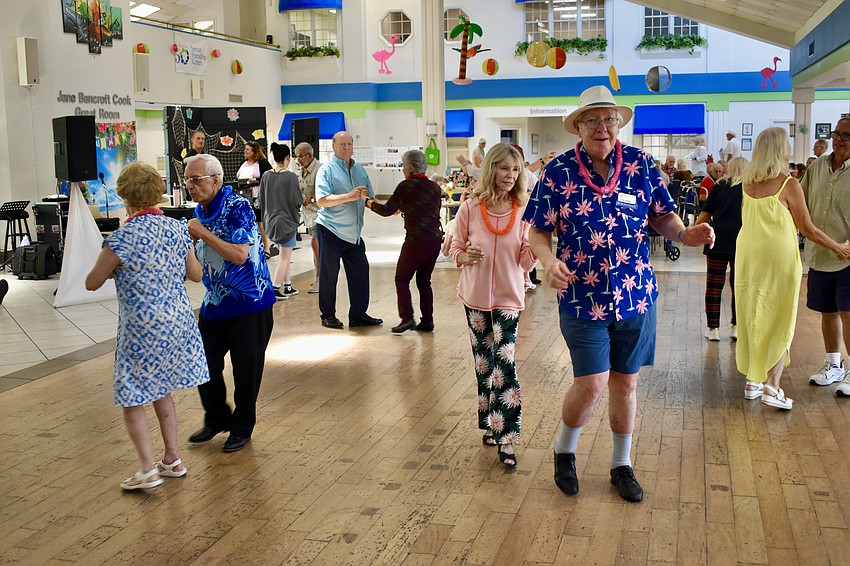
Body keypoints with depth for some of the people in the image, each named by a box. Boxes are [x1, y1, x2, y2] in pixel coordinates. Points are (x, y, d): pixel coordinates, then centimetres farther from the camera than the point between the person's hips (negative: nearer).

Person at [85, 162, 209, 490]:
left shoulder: (121, 239, -17)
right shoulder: (177, 228, -2)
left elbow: (92, 284, -5)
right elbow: (196, 274, 9)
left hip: (142, 330, -6)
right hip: (179, 324, 6)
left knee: (133, 400, 7)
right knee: (161, 391, 21)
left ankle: (148, 470, 4)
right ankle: (172, 460, 27)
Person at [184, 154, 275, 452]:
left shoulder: (237, 206, -17)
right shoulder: (201, 210, 8)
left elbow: (239, 255, -26)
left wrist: (202, 233, -22)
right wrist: (192, 239, -2)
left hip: (248, 304, -7)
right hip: (214, 303, 7)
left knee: (246, 369, 6)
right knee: (204, 363, 10)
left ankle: (242, 427, 25)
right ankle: (217, 418, 32)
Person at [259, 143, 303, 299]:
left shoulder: (266, 176, -1)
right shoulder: (291, 176, -16)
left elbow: (261, 200, 6)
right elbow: (297, 200, -15)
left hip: (271, 220, 6)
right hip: (287, 220, -6)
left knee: (284, 255, 17)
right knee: (285, 257, 3)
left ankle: (288, 286, 22)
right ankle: (275, 288, 0)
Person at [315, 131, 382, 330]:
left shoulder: (360, 170, 12)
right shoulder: (327, 170, -8)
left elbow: (370, 199, 14)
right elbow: (322, 200, -20)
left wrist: (364, 196, -9)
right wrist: (349, 196, -25)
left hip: (353, 232, 6)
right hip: (331, 231, -6)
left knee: (360, 272, 7)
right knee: (328, 274, 3)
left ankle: (358, 315, 17)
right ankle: (328, 315, 15)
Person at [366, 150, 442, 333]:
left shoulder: (407, 186, -10)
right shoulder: (434, 187, 10)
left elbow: (387, 210, -9)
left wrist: (369, 202, 8)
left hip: (416, 241, -6)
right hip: (435, 239, 6)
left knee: (402, 279, 6)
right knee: (424, 281, 16)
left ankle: (407, 318, -5)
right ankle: (427, 321, 15)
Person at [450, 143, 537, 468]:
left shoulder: (523, 211, -5)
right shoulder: (470, 209, -7)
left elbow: (526, 263, -4)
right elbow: (455, 248, 4)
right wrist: (464, 256, -18)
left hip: (508, 298, -1)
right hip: (476, 296, 1)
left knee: (505, 365, -10)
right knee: (483, 364, 13)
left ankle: (506, 439, -5)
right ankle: (490, 423, 30)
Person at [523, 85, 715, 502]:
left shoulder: (641, 165, 1)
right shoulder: (559, 171, -5)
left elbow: (662, 217, 7)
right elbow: (538, 232, -2)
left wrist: (685, 233, -15)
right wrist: (549, 261, -23)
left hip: (635, 296, 3)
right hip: (582, 300, -2)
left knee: (625, 382, 12)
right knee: (592, 382, -7)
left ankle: (622, 465, 32)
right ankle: (564, 451, 23)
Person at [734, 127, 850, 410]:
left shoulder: (748, 183, 4)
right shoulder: (788, 185, -12)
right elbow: (807, 228, -7)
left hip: (748, 255, 5)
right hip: (778, 257, -5)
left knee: (752, 318, 13)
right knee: (780, 322, 3)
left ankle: (752, 381, 19)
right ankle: (772, 385, -2)